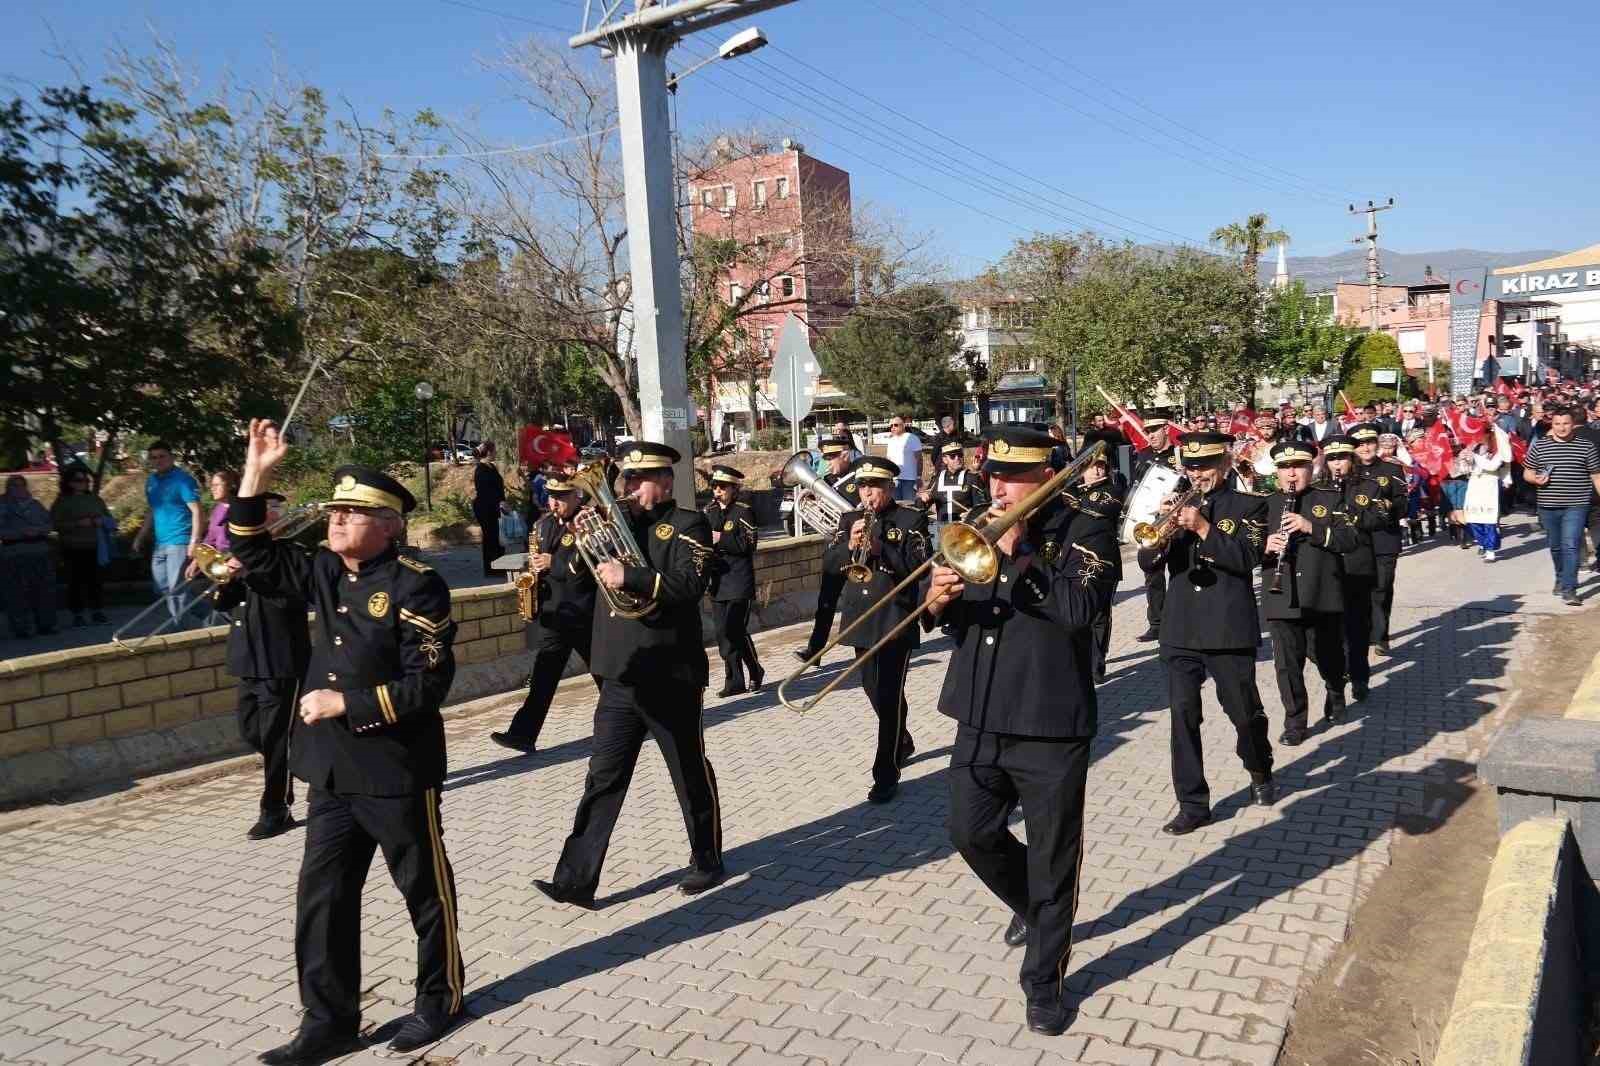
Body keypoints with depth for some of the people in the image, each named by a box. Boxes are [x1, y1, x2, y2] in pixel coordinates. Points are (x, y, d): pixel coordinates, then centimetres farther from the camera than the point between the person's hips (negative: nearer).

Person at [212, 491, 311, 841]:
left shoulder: (292, 554, -9)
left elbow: (290, 598, -24)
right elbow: (222, 602, 12)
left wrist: (248, 573, -26)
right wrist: (224, 579, -8)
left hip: (281, 661, -7)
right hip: (248, 660, 8)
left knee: (275, 738, -1)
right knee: (249, 729, 15)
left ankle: (276, 811, 8)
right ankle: (286, 769, 37)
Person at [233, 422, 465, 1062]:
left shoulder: (415, 585, -16)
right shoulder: (326, 573, 6)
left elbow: (428, 684, -19)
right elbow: (255, 557, 11)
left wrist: (346, 704, -19)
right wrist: (255, 474, 1)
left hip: (397, 770, -7)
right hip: (332, 770, 7)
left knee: (424, 889, 11)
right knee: (322, 899, 12)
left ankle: (439, 999, 30)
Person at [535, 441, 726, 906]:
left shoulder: (687, 525, -7)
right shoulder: (616, 520, 11)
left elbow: (690, 585, -22)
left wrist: (630, 577, -29)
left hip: (670, 678, -5)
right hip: (618, 676, 5)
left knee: (691, 776, 11)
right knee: (603, 780, 7)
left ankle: (707, 862, 29)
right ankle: (576, 878, 11)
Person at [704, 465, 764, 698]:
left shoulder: (743, 512, -6)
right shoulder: (709, 512, 12)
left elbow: (748, 544, -15)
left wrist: (720, 539, -19)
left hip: (739, 582, -6)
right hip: (717, 581, 6)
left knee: (736, 630, -8)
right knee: (724, 634, 6)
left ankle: (755, 671, 14)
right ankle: (734, 681, 14)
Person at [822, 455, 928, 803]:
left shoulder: (912, 518, -4)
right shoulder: (849, 519, 10)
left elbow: (918, 565, -15)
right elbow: (828, 563, 2)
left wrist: (879, 546, -25)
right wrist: (851, 545, -17)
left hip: (896, 620, -6)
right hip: (861, 619, 6)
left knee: (889, 697, -6)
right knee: (875, 692, 18)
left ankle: (887, 772, 1)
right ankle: (902, 741, 41)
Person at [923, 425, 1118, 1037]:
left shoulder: (1084, 533, -6)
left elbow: (1079, 608, -24)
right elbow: (949, 616, 12)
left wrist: (1017, 550, -22)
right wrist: (938, 600, -11)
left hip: (1050, 727, -5)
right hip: (980, 719, 5)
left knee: (1051, 858, 6)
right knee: (970, 832, 12)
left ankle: (1043, 980, 24)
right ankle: (1030, 907, 42)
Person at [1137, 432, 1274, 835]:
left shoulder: (1248, 506, 1)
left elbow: (1248, 557, -15)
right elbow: (1147, 563, 4)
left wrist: (1202, 528, -23)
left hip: (1229, 630, -3)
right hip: (1180, 631, 3)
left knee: (1244, 711, 10)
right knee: (1183, 715, -1)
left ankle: (1260, 771, 39)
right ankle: (1192, 804, 7)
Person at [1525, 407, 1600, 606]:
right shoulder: (1539, 446, 4)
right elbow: (1527, 473, 11)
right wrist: (1535, 479, -11)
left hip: (1576, 506, -3)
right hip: (1548, 506, 3)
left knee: (1570, 546, -13)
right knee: (1556, 547, 16)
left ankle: (1569, 589, -13)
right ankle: (1561, 579, 37)